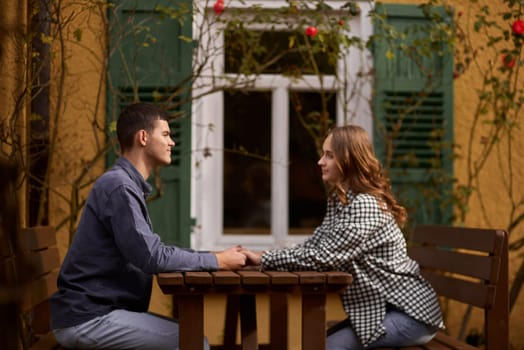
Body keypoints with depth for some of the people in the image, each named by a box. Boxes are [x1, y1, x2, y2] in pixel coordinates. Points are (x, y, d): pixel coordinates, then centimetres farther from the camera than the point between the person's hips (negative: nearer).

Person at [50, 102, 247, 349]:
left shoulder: (129, 184, 16)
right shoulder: (118, 185, -16)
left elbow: (152, 249, 16)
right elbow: (152, 257, -22)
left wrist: (212, 257, 5)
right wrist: (217, 261, -13)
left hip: (100, 310, 10)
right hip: (87, 318, -10)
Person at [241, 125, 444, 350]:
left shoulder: (365, 205, -22)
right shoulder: (338, 200, 10)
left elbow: (323, 256, -26)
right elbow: (314, 245, 6)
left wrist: (264, 259, -19)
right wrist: (264, 257, -8)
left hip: (410, 313, -10)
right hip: (378, 307, 10)